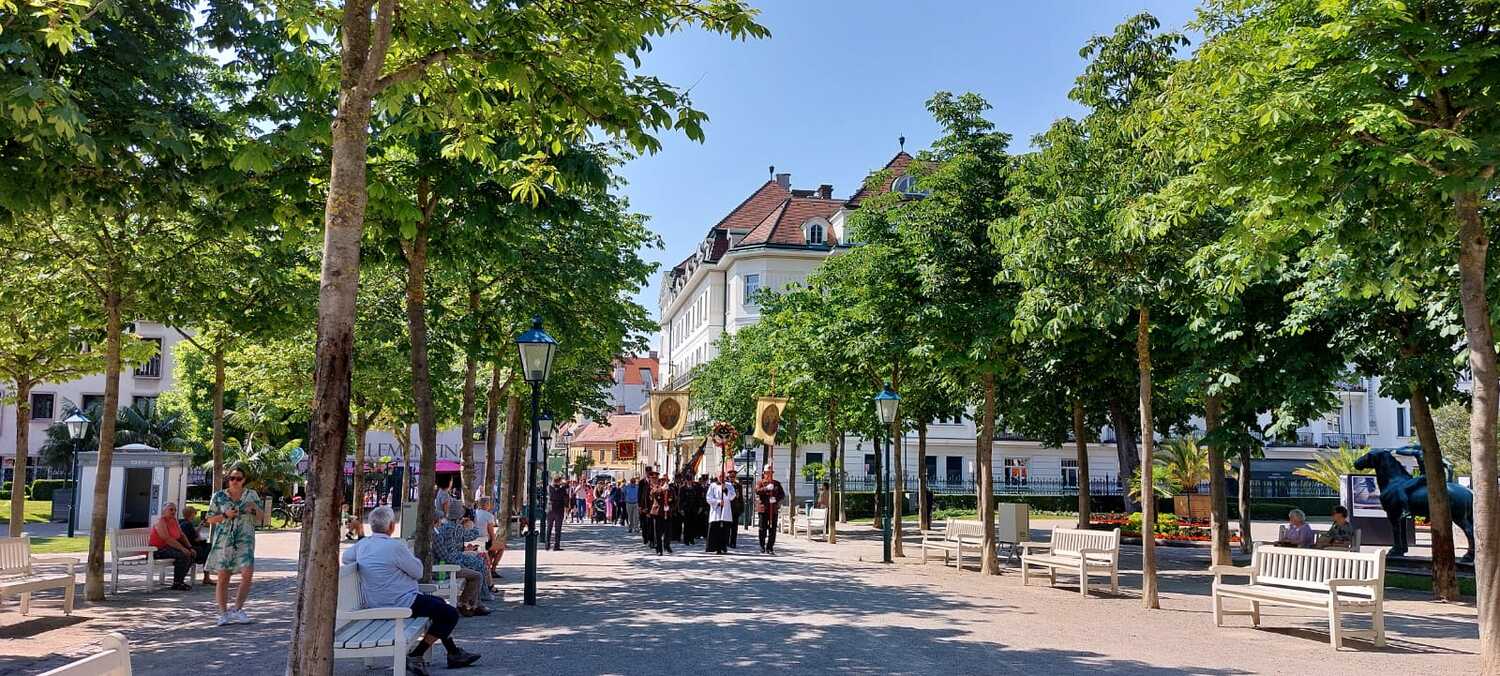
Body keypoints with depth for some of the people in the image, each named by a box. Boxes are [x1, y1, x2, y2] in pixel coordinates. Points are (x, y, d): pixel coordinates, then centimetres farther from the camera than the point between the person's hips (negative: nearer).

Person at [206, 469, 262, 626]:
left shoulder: (251, 495, 8)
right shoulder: (218, 496, 5)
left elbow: (260, 518, 12)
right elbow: (210, 519, 7)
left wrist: (255, 508, -9)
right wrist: (225, 515, -10)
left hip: (245, 540, 1)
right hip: (223, 540, -1)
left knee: (247, 573, -13)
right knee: (223, 577, 0)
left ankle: (237, 609, 1)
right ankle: (223, 613, 9)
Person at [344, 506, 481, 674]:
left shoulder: (362, 545, 2)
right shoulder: (395, 546, -22)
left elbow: (346, 557, 23)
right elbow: (418, 572, -12)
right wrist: (412, 557, 7)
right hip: (400, 603, -10)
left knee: (440, 603, 25)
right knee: (451, 614, -2)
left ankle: (454, 653, 29)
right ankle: (416, 656, -1)